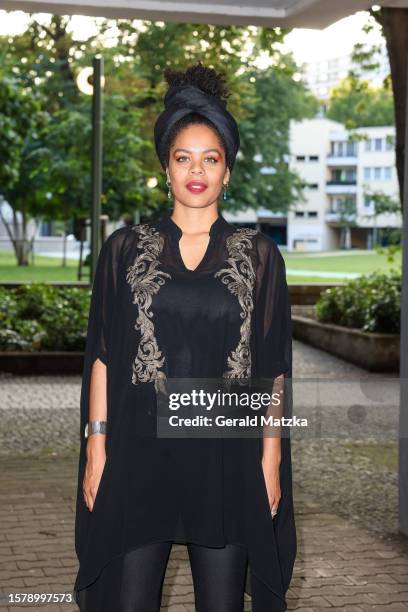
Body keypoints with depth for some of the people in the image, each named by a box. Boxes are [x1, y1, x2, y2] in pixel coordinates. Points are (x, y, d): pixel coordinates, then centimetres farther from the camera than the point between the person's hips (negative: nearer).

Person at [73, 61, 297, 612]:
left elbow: (273, 367, 4)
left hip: (228, 457, 0)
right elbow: (103, 355, 4)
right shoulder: (125, 248, 4)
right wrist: (96, 446, -2)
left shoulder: (259, 255, 4)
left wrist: (271, 458, 0)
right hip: (140, 450, 0)